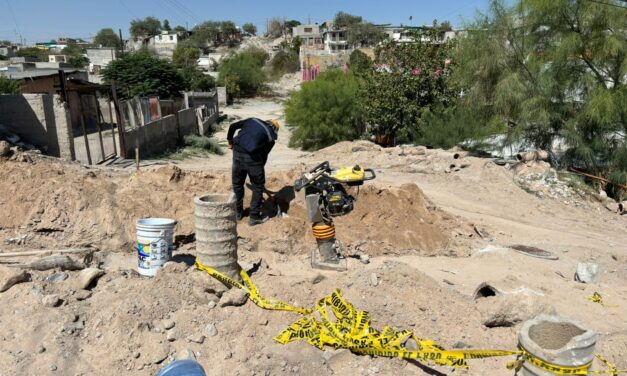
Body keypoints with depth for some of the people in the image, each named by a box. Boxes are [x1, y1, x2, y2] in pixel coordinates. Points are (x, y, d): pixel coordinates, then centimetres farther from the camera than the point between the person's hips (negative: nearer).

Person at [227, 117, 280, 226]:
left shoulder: (253, 120, 16)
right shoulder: (271, 137, 7)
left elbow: (233, 126, 10)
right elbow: (264, 155, 7)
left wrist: (230, 141, 23)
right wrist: (259, 169, 20)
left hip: (237, 152, 4)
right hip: (252, 157, -4)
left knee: (237, 183, 20)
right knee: (258, 186, 12)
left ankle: (238, 212, 31)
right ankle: (254, 217, 15)